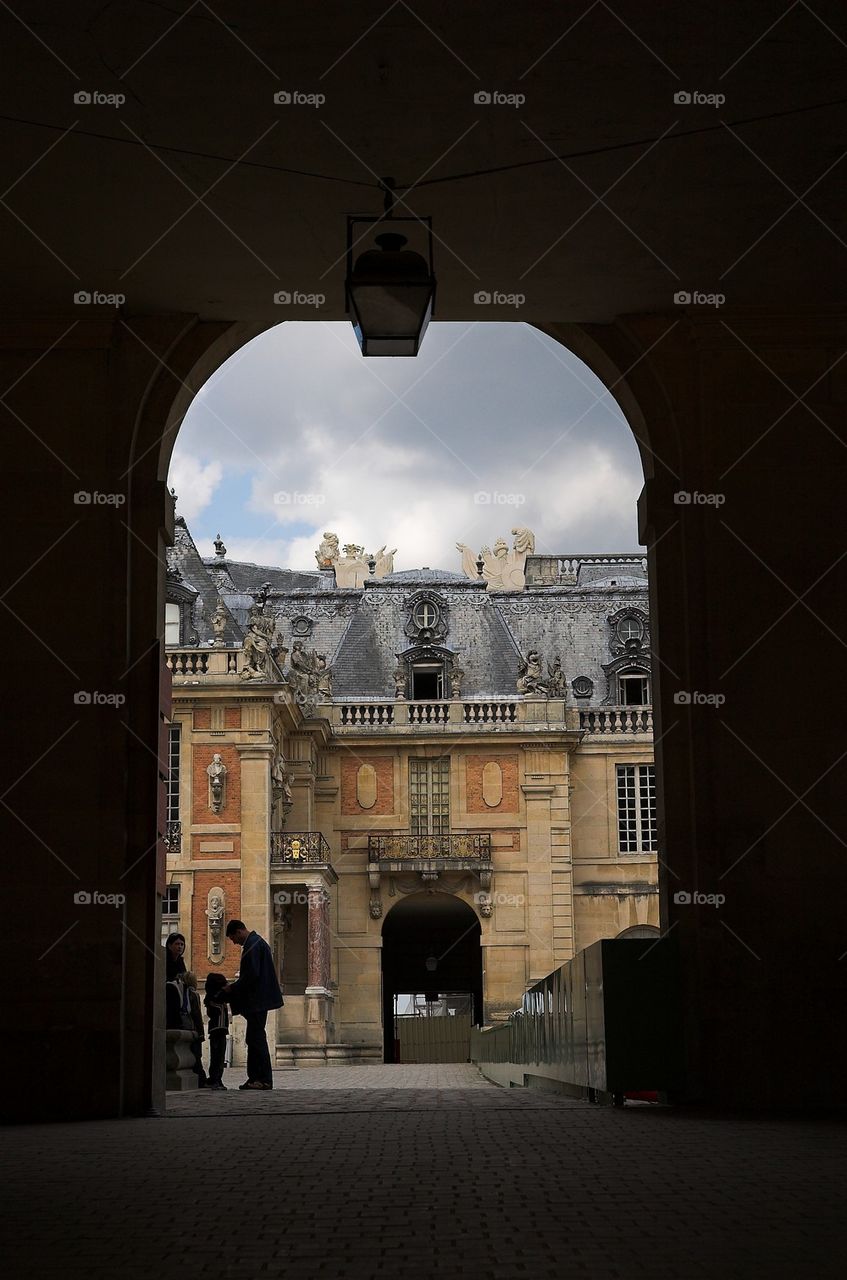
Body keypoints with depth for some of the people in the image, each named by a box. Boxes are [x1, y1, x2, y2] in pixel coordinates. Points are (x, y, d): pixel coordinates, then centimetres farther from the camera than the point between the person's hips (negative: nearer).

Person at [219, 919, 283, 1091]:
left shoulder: (252, 945, -15)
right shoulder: (257, 942, 18)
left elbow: (252, 974, -22)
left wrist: (233, 988, -11)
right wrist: (235, 986, 16)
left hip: (257, 1001, -11)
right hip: (258, 1001, 11)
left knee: (256, 1038, -8)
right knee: (254, 1038, 12)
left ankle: (265, 1079, -8)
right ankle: (254, 1077, 14)